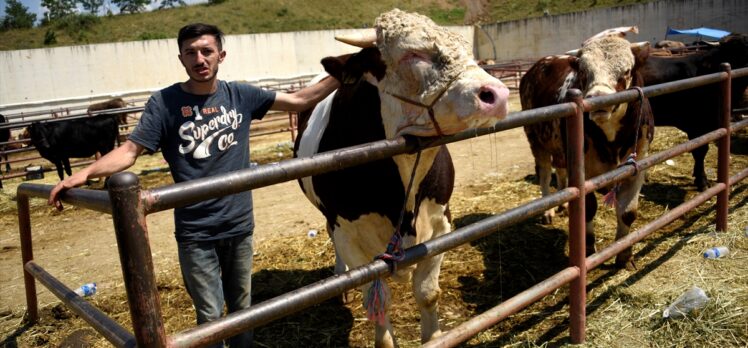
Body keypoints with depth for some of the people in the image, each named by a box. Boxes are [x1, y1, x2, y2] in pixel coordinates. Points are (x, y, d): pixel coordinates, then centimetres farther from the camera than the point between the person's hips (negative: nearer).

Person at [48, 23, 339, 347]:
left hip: (240, 226, 3)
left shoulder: (240, 95, 0)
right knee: (210, 315, 6)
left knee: (242, 308, 18)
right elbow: (130, 150, -11)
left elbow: (299, 100, 4)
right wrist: (85, 172, -26)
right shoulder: (165, 102, -7)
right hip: (195, 233, -3)